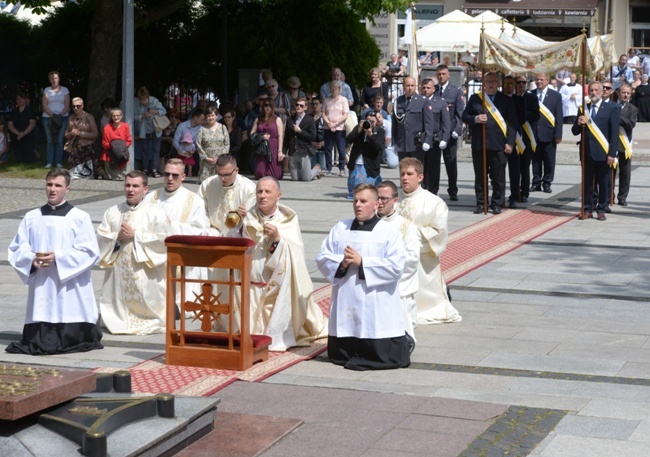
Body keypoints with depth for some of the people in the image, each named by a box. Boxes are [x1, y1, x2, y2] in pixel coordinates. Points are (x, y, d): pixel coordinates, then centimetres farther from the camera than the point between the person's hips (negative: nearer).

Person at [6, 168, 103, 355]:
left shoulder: (80, 218, 1)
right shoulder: (31, 217, 13)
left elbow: (89, 252, -6)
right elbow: (16, 249, 10)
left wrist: (58, 257, -16)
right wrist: (32, 259, -12)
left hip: (70, 289, -3)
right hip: (41, 287, 3)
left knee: (71, 339, -7)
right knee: (37, 341, 0)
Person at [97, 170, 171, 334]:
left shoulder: (156, 214, -1)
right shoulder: (112, 212, 12)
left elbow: (163, 240, -11)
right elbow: (100, 238, 6)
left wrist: (136, 236, -13)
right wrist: (117, 237, -13)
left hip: (144, 275, -4)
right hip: (118, 271, 4)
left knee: (145, 303, -4)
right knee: (118, 301, 5)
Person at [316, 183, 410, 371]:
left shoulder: (390, 231, -2)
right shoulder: (340, 229, 11)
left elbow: (396, 266, -13)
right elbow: (322, 259, 7)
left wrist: (362, 262, -14)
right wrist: (341, 263, -13)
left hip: (377, 308, -4)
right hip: (346, 304, 4)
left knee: (387, 358, -8)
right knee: (339, 355, 13)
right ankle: (355, 357, 39)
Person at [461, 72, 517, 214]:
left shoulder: (506, 100, 5)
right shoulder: (475, 98, 9)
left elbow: (512, 123, 2)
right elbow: (465, 117, 9)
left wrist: (510, 142, -6)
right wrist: (475, 119, -12)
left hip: (498, 145, -2)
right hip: (479, 145, 2)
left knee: (498, 177, 2)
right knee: (480, 176, 8)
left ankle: (496, 204, 11)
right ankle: (480, 203, 15)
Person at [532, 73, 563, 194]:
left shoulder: (555, 96, 3)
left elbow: (559, 116, 0)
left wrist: (558, 134, -7)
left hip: (549, 133, -1)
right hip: (534, 133, 2)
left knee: (549, 160, 2)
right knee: (536, 159, 6)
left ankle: (547, 183, 10)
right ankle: (536, 183, 13)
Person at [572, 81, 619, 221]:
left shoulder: (611, 108, 0)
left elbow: (614, 132, -4)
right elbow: (575, 131, 12)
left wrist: (612, 153, -10)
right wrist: (578, 124, -11)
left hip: (603, 153, -3)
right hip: (587, 152, 3)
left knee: (603, 183, 3)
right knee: (587, 183, 6)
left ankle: (601, 209, 13)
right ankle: (588, 209, 14)